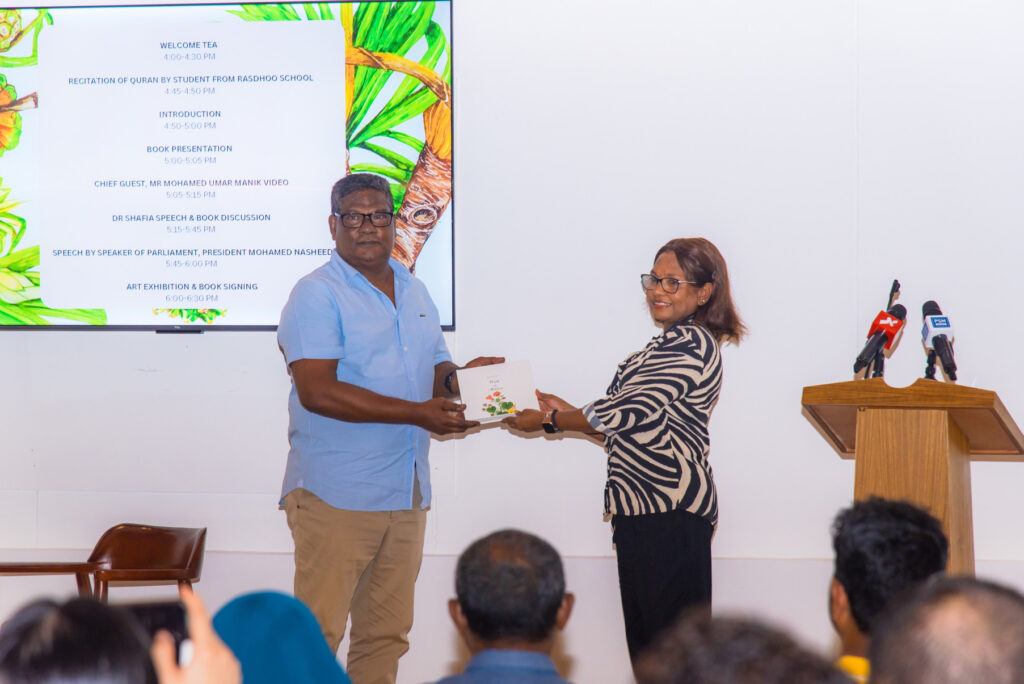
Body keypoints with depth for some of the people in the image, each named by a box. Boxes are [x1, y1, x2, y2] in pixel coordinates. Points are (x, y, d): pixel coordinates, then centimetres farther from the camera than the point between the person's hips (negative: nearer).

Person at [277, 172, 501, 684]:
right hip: (336, 494, -7)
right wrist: (415, 413, -21)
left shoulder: (415, 292, 17)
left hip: (406, 495, 7)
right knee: (316, 632, -9)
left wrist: (460, 377, -1)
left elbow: (434, 374, 25)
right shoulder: (317, 294, -6)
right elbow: (317, 391, -18)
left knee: (387, 633, 10)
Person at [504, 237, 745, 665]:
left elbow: (628, 413, -14)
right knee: (645, 639, 10)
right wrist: (568, 412, 15)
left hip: (669, 513, -10)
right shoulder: (671, 344, 21)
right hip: (644, 507, 10)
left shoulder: (690, 344, -11)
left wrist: (549, 420, -3)